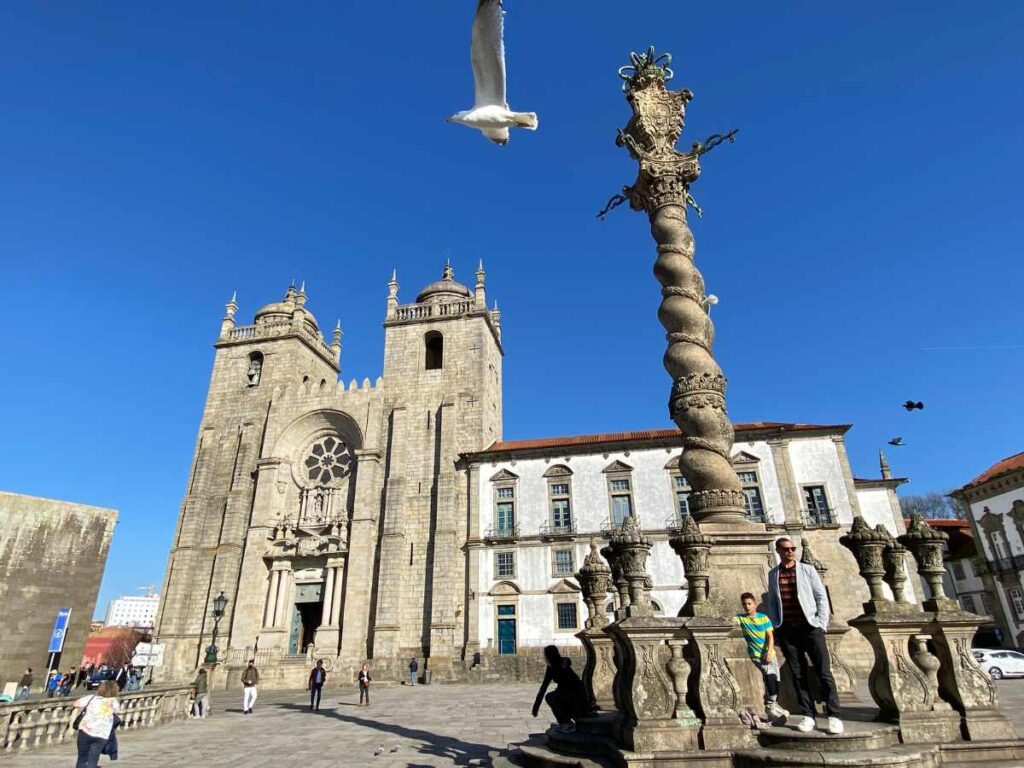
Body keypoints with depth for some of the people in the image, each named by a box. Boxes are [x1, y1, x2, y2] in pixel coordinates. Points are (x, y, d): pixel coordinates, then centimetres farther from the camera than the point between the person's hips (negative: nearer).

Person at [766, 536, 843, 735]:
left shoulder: (807, 570, 3)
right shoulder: (773, 574, 8)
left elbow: (821, 597, 2)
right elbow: (771, 602, 13)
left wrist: (821, 624, -5)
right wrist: (775, 627, 7)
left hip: (810, 628, -2)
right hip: (787, 630, 2)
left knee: (824, 672, -2)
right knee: (798, 674, 5)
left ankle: (834, 716, 6)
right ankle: (807, 715, 12)